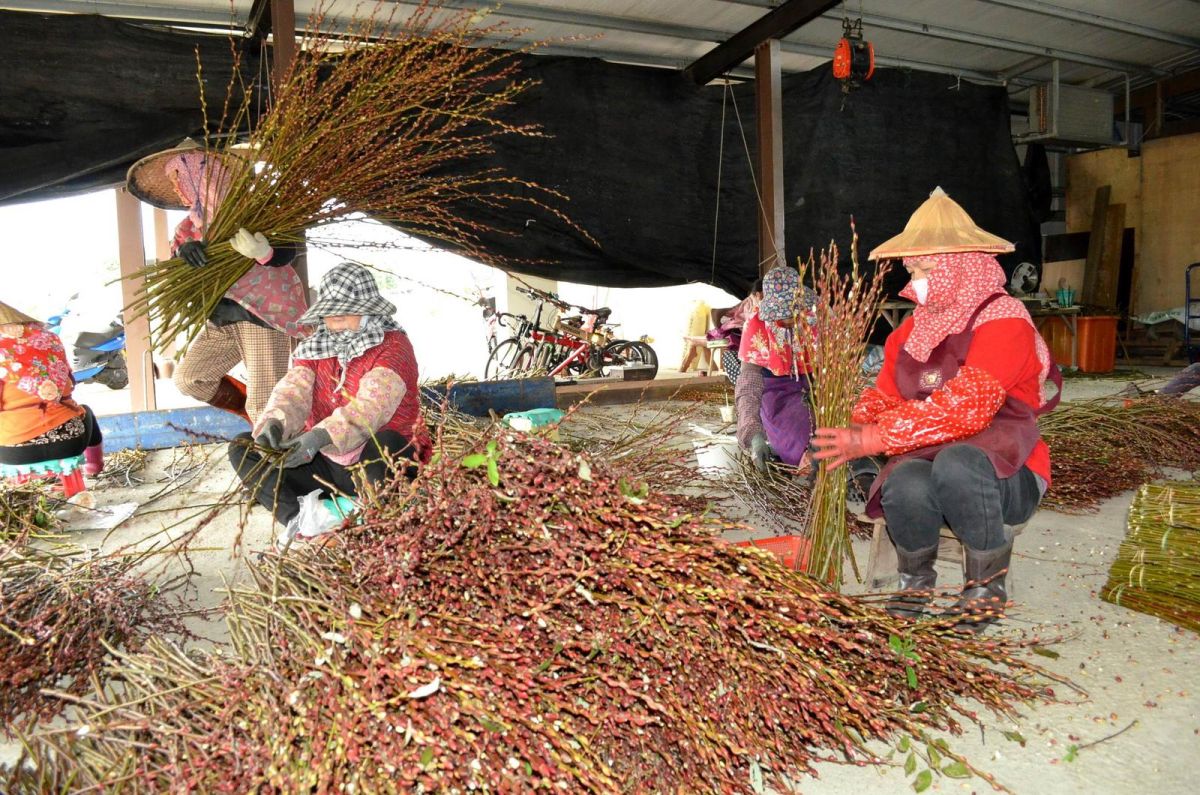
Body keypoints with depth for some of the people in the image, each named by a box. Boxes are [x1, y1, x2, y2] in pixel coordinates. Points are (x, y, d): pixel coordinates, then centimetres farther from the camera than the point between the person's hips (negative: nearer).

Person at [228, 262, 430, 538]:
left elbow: (371, 405, -26)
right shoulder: (314, 348, 10)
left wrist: (320, 436, -41)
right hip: (325, 463, 6)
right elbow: (293, 391, -7)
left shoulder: (393, 345, -10)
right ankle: (297, 517, -24)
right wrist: (274, 422, -31)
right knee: (242, 447, -5)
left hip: (377, 463, -6)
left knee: (385, 443, -40)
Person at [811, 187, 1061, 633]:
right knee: (905, 486, -32)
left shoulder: (1003, 320, -12)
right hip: (931, 460, 4)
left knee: (954, 463, -38)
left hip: (1006, 475, -4)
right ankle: (916, 576, 3)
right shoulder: (913, 328, 8)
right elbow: (883, 396, 9)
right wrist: (844, 437, -12)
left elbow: (963, 409, -25)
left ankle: (987, 581, -10)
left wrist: (870, 439, -26)